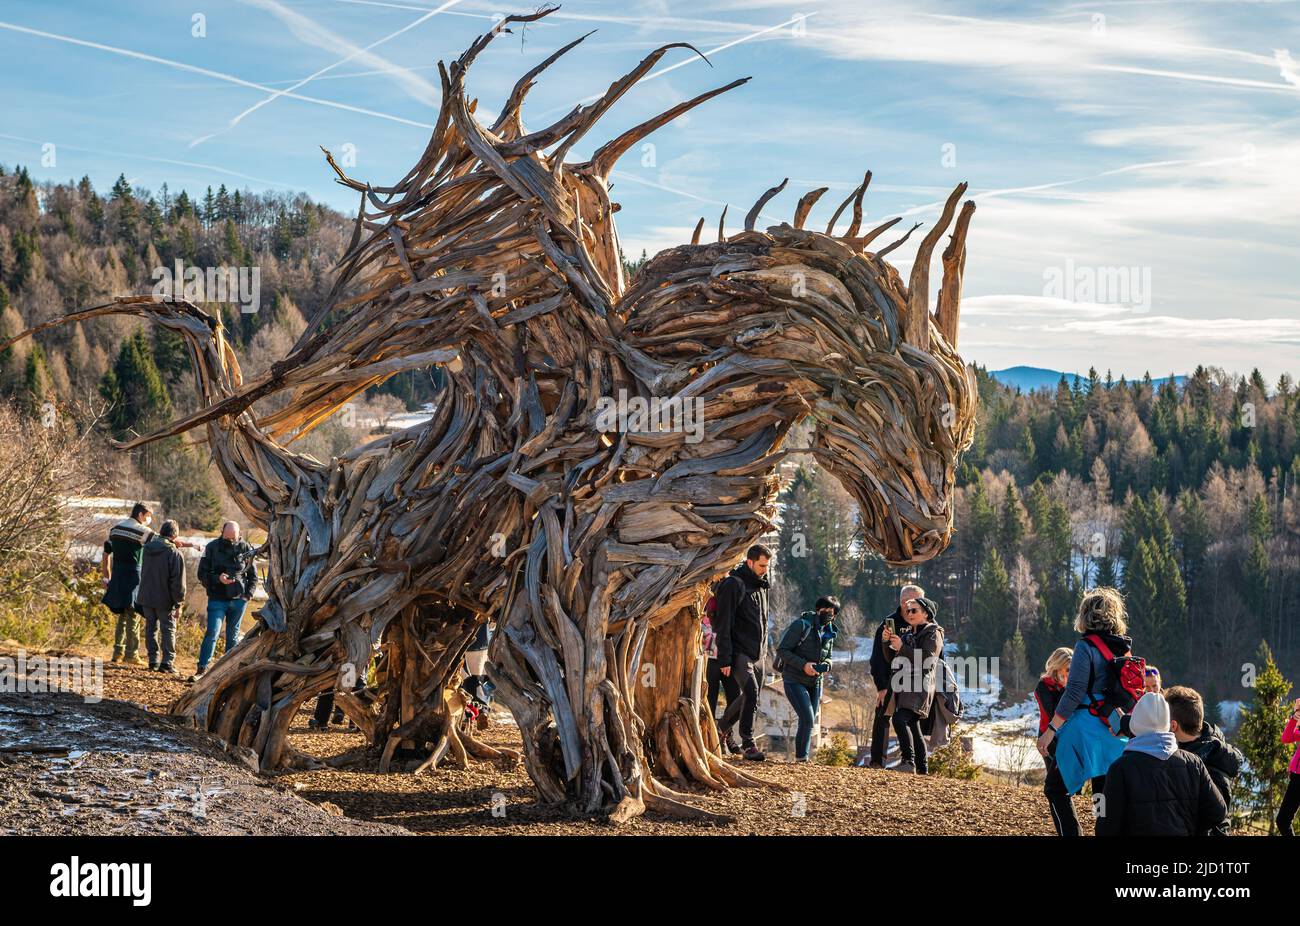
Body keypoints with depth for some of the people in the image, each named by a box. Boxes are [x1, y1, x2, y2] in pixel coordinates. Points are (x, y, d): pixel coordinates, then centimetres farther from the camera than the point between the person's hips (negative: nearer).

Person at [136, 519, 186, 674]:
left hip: (146, 597, 5)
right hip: (165, 599, -5)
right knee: (168, 629, 4)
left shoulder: (148, 548, 2)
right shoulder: (175, 554, -16)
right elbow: (178, 582, -15)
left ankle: (153, 660, 16)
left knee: (151, 628, 13)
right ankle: (167, 662, 1)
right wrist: (179, 603, -8)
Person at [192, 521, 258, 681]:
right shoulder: (212, 548, -2)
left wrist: (249, 594, -2)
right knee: (212, 633, -10)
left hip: (238, 600, 2)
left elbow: (253, 575, 10)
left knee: (233, 635, 9)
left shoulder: (245, 548, 3)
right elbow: (202, 574, -1)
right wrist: (218, 579, -18)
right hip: (217, 599, -2)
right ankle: (202, 669, -6)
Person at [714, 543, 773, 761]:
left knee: (751, 697, 13)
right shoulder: (734, 584, -13)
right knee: (751, 692, -20)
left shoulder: (761, 585, 14)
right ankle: (748, 744, -16)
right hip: (739, 651, -8)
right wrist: (725, 659, -18)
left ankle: (723, 727, 35)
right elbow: (724, 625, -15)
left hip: (757, 653, 8)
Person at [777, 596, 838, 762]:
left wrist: (826, 665, -5)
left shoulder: (829, 632, 8)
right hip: (794, 681, -7)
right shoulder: (801, 625, -13)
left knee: (809, 722, 10)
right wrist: (803, 665, -24)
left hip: (815, 682, 7)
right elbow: (782, 650, -14)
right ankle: (801, 757, -3)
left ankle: (803, 757, 21)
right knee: (807, 719, -17)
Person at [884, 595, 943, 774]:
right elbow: (891, 660, 20)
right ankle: (921, 769, 14)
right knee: (912, 727, 9)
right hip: (905, 687, 9)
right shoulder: (908, 633, 22)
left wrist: (902, 647, -17)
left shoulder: (933, 634, -2)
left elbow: (927, 660, -16)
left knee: (900, 719, -25)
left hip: (920, 687, -9)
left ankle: (908, 761, -29)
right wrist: (887, 642, 2)